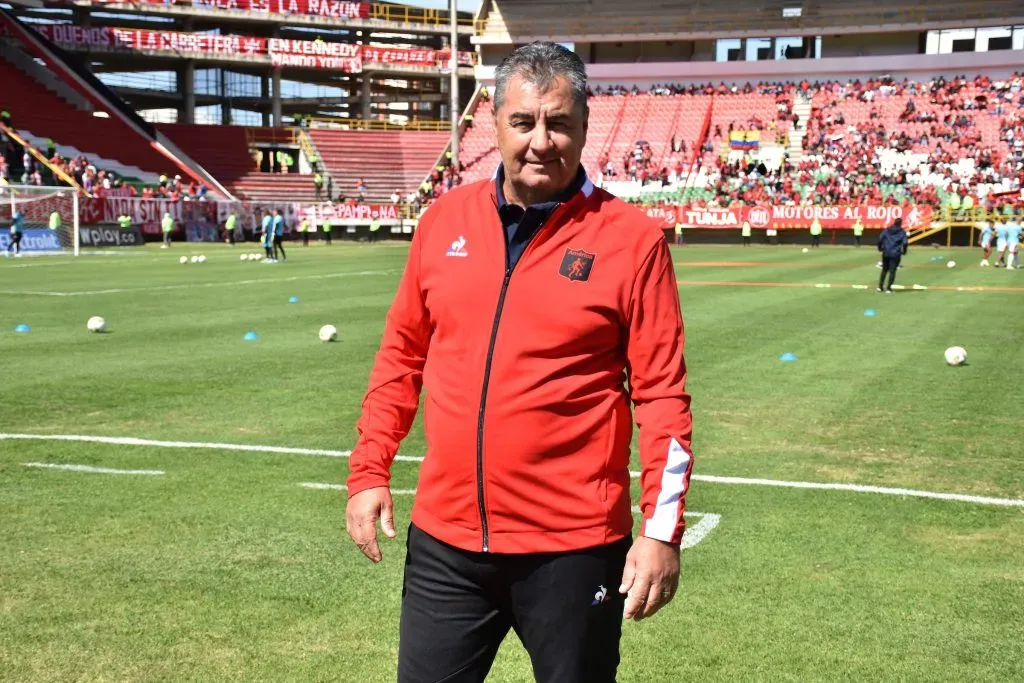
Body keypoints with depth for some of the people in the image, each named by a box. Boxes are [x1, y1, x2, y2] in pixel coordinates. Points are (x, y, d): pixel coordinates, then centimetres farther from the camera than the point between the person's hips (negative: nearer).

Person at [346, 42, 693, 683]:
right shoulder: (445, 220, 4)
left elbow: (662, 395, -7)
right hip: (445, 537, 4)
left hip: (574, 546, -3)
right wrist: (370, 472, 7)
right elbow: (402, 355, 12)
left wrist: (662, 531, -11)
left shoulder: (633, 238, -7)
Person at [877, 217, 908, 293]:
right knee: (892, 271, 1)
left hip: (886, 253, 3)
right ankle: (888, 288, -4)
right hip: (895, 254, -3)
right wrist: (904, 252, 5)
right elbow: (904, 243, -10)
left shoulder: (886, 230, 5)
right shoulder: (902, 232, -2)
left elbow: (880, 239, -2)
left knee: (884, 270, 17)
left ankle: (880, 286, 14)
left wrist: (880, 248, 12)